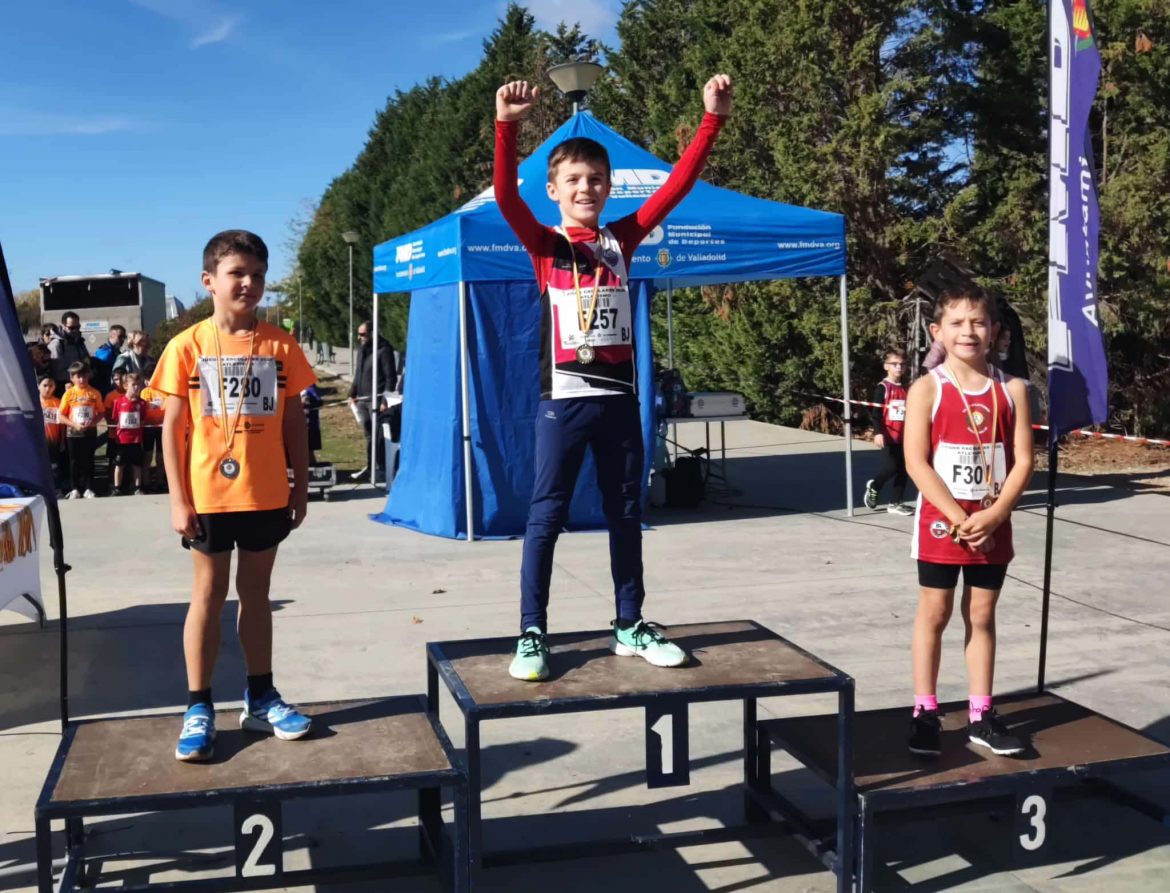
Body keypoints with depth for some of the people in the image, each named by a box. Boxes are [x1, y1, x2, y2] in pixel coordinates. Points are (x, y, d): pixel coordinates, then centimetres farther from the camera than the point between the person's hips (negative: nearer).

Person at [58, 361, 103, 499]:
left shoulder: (94, 393, -1)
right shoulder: (69, 393, -2)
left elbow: (101, 413, 3)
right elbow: (61, 415, -1)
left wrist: (93, 422, -15)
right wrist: (74, 424, -14)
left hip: (90, 432, 0)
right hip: (73, 433, 0)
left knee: (88, 460, 6)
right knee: (74, 461, 6)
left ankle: (88, 488, 13)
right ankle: (74, 489, 13)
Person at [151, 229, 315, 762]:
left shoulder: (279, 345, 1)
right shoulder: (187, 347, -4)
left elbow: (293, 422, 6)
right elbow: (173, 427, -3)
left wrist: (300, 487, 5)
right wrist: (178, 499, -7)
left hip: (266, 496, 2)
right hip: (208, 496, -2)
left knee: (256, 593, 13)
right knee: (208, 596, 7)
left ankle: (259, 698, 24)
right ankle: (199, 709, 15)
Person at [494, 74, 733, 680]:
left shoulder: (622, 239, 8)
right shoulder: (544, 244, 0)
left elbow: (676, 185, 3)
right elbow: (505, 195, -17)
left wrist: (712, 119, -5)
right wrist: (507, 125, -32)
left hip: (619, 397, 4)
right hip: (563, 398, -3)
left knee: (625, 514, 11)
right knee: (546, 515, -1)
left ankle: (630, 626, 23)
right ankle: (531, 635, 8)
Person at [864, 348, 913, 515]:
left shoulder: (905, 390, 11)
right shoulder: (882, 387, -6)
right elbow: (876, 413, -11)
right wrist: (878, 433, -23)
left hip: (902, 437, 6)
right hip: (888, 437, -6)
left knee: (903, 471, 6)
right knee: (890, 468, -14)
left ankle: (895, 503, 15)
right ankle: (873, 487, 15)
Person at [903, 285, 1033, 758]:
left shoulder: (1012, 390, 1)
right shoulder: (927, 388, -7)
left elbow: (1023, 461, -2)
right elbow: (916, 461, -12)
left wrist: (994, 515, -15)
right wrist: (958, 517, -17)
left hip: (993, 524, 3)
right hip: (940, 521, -2)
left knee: (982, 615, 11)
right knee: (934, 613, 5)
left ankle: (981, 715, 20)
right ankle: (924, 713, 14)